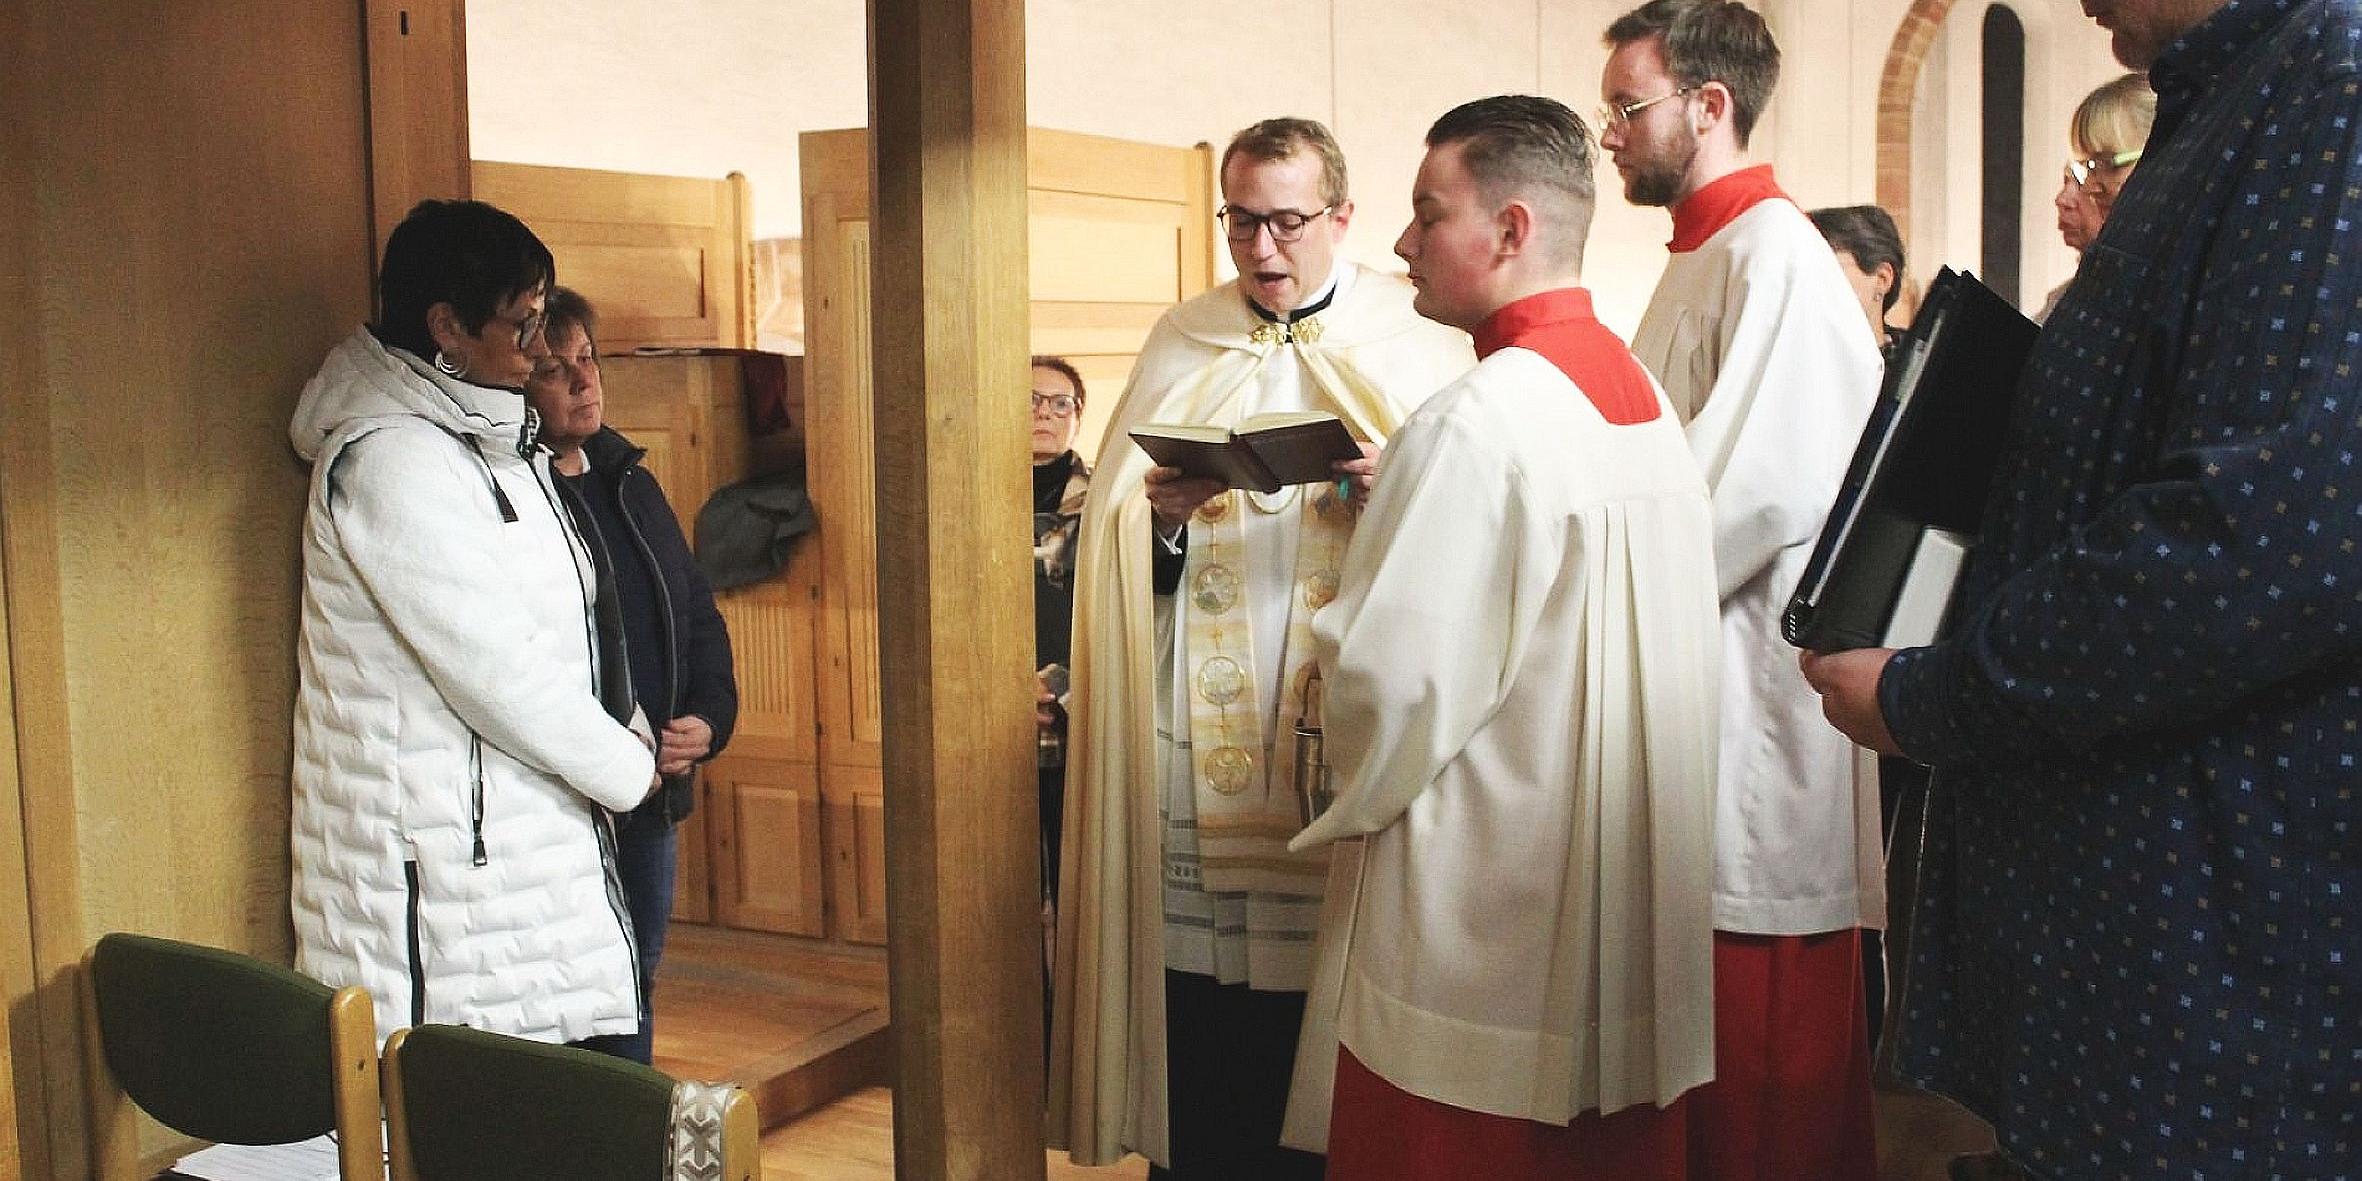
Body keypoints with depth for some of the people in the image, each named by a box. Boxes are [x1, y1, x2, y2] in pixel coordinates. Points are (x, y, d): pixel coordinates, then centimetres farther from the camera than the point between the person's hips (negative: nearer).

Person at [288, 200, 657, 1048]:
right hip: (438, 852, -9)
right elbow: (495, 671, -18)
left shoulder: (489, 443, 14)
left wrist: (624, 739, 6)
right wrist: (628, 765, -6)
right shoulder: (390, 462, -16)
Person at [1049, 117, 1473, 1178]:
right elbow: (1115, 545, 10)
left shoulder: (1415, 339, 7)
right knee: (1201, 1035, 2)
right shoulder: (1179, 344, 14)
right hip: (1198, 741, 2)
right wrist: (1162, 516, -11)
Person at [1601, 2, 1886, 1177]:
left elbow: (1763, 493, -21)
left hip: (1758, 699, -9)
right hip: (1694, 696, 9)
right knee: (1701, 1070, 16)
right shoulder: (1697, 261, 18)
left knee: (1765, 1077, 0)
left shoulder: (1774, 255, -12)